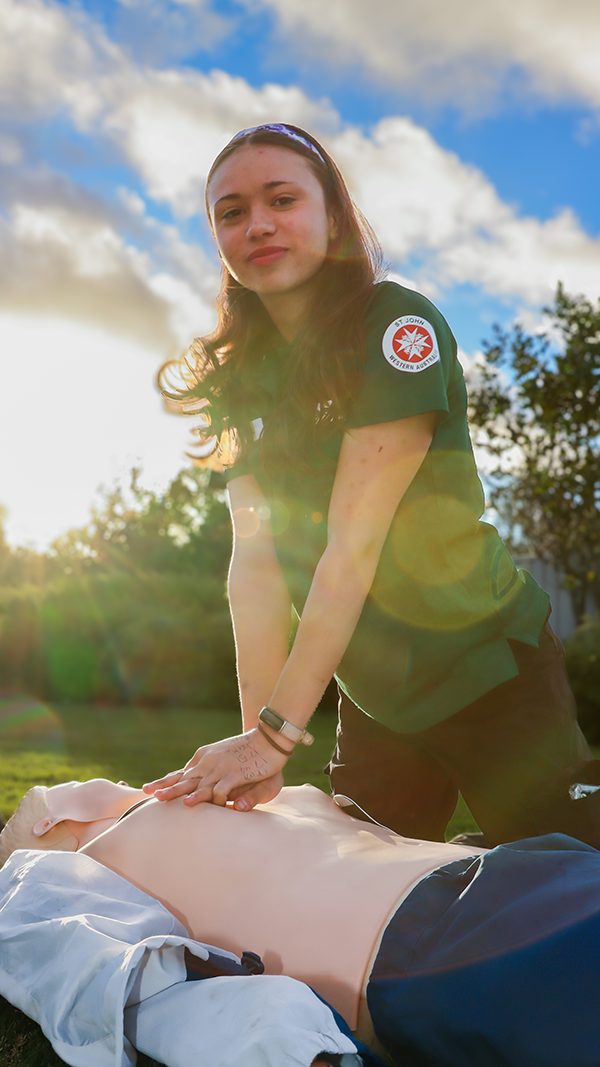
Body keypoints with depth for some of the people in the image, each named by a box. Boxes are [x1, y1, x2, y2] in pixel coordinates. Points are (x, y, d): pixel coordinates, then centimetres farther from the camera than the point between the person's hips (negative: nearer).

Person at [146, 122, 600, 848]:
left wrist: (279, 730, -28)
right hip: (373, 698, 5)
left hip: (490, 672, -5)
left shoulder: (400, 326, -17)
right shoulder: (244, 379, 1)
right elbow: (255, 558, -9)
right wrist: (258, 734, -19)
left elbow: (355, 540, -25)